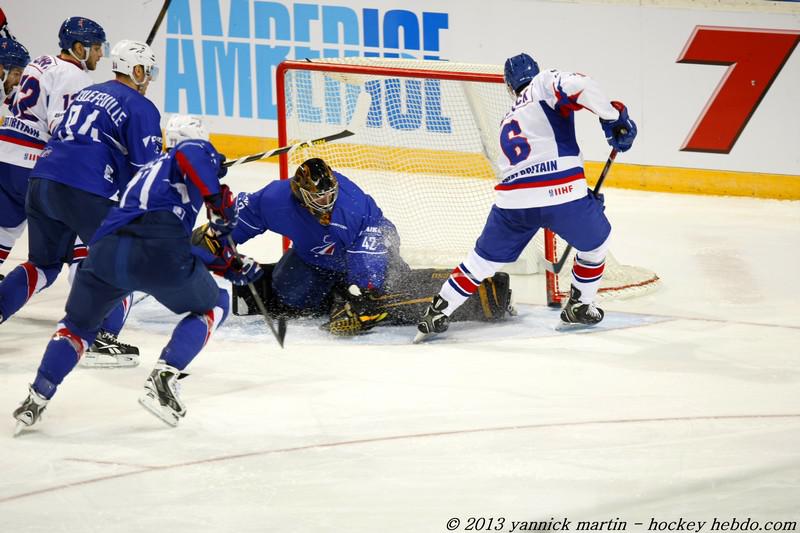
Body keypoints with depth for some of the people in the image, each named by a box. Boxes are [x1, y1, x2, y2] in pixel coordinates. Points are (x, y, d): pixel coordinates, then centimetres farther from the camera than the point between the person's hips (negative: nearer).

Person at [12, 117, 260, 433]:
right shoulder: (199, 149, 22)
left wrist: (230, 265, 44)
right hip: (156, 250, -6)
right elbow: (190, 156, -7)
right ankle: (162, 380, 4)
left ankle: (37, 398, 17)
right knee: (213, 308, 21)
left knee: (79, 323, 32)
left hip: (105, 249, 6)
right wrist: (219, 200, -7)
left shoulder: (147, 172, 41)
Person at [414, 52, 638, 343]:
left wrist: (582, 197, 40)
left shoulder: (509, 122, 32)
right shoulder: (546, 83, 11)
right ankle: (579, 306, 31)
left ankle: (437, 313, 19)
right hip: (561, 193, -5)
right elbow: (580, 86, -12)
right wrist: (614, 118, -2)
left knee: (485, 257, 22)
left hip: (513, 199, 5)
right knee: (596, 241, 24)